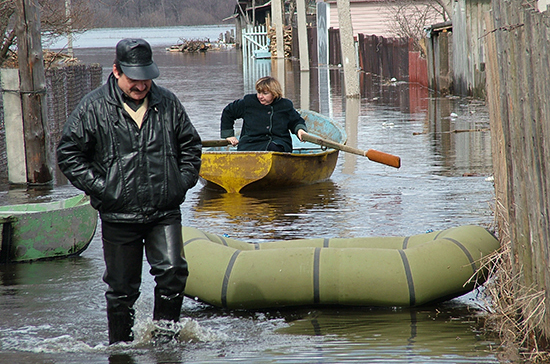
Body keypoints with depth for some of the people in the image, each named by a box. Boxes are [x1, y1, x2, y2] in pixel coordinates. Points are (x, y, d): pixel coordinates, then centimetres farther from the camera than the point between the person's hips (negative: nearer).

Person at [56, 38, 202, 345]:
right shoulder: (94, 107, -3)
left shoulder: (168, 103, 6)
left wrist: (184, 180, 5)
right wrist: (99, 187, -7)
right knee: (122, 287, 5)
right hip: (119, 216, -1)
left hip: (165, 212, 2)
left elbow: (191, 145, 18)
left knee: (173, 271, -15)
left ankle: (165, 333, 3)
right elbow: (69, 155, 0)